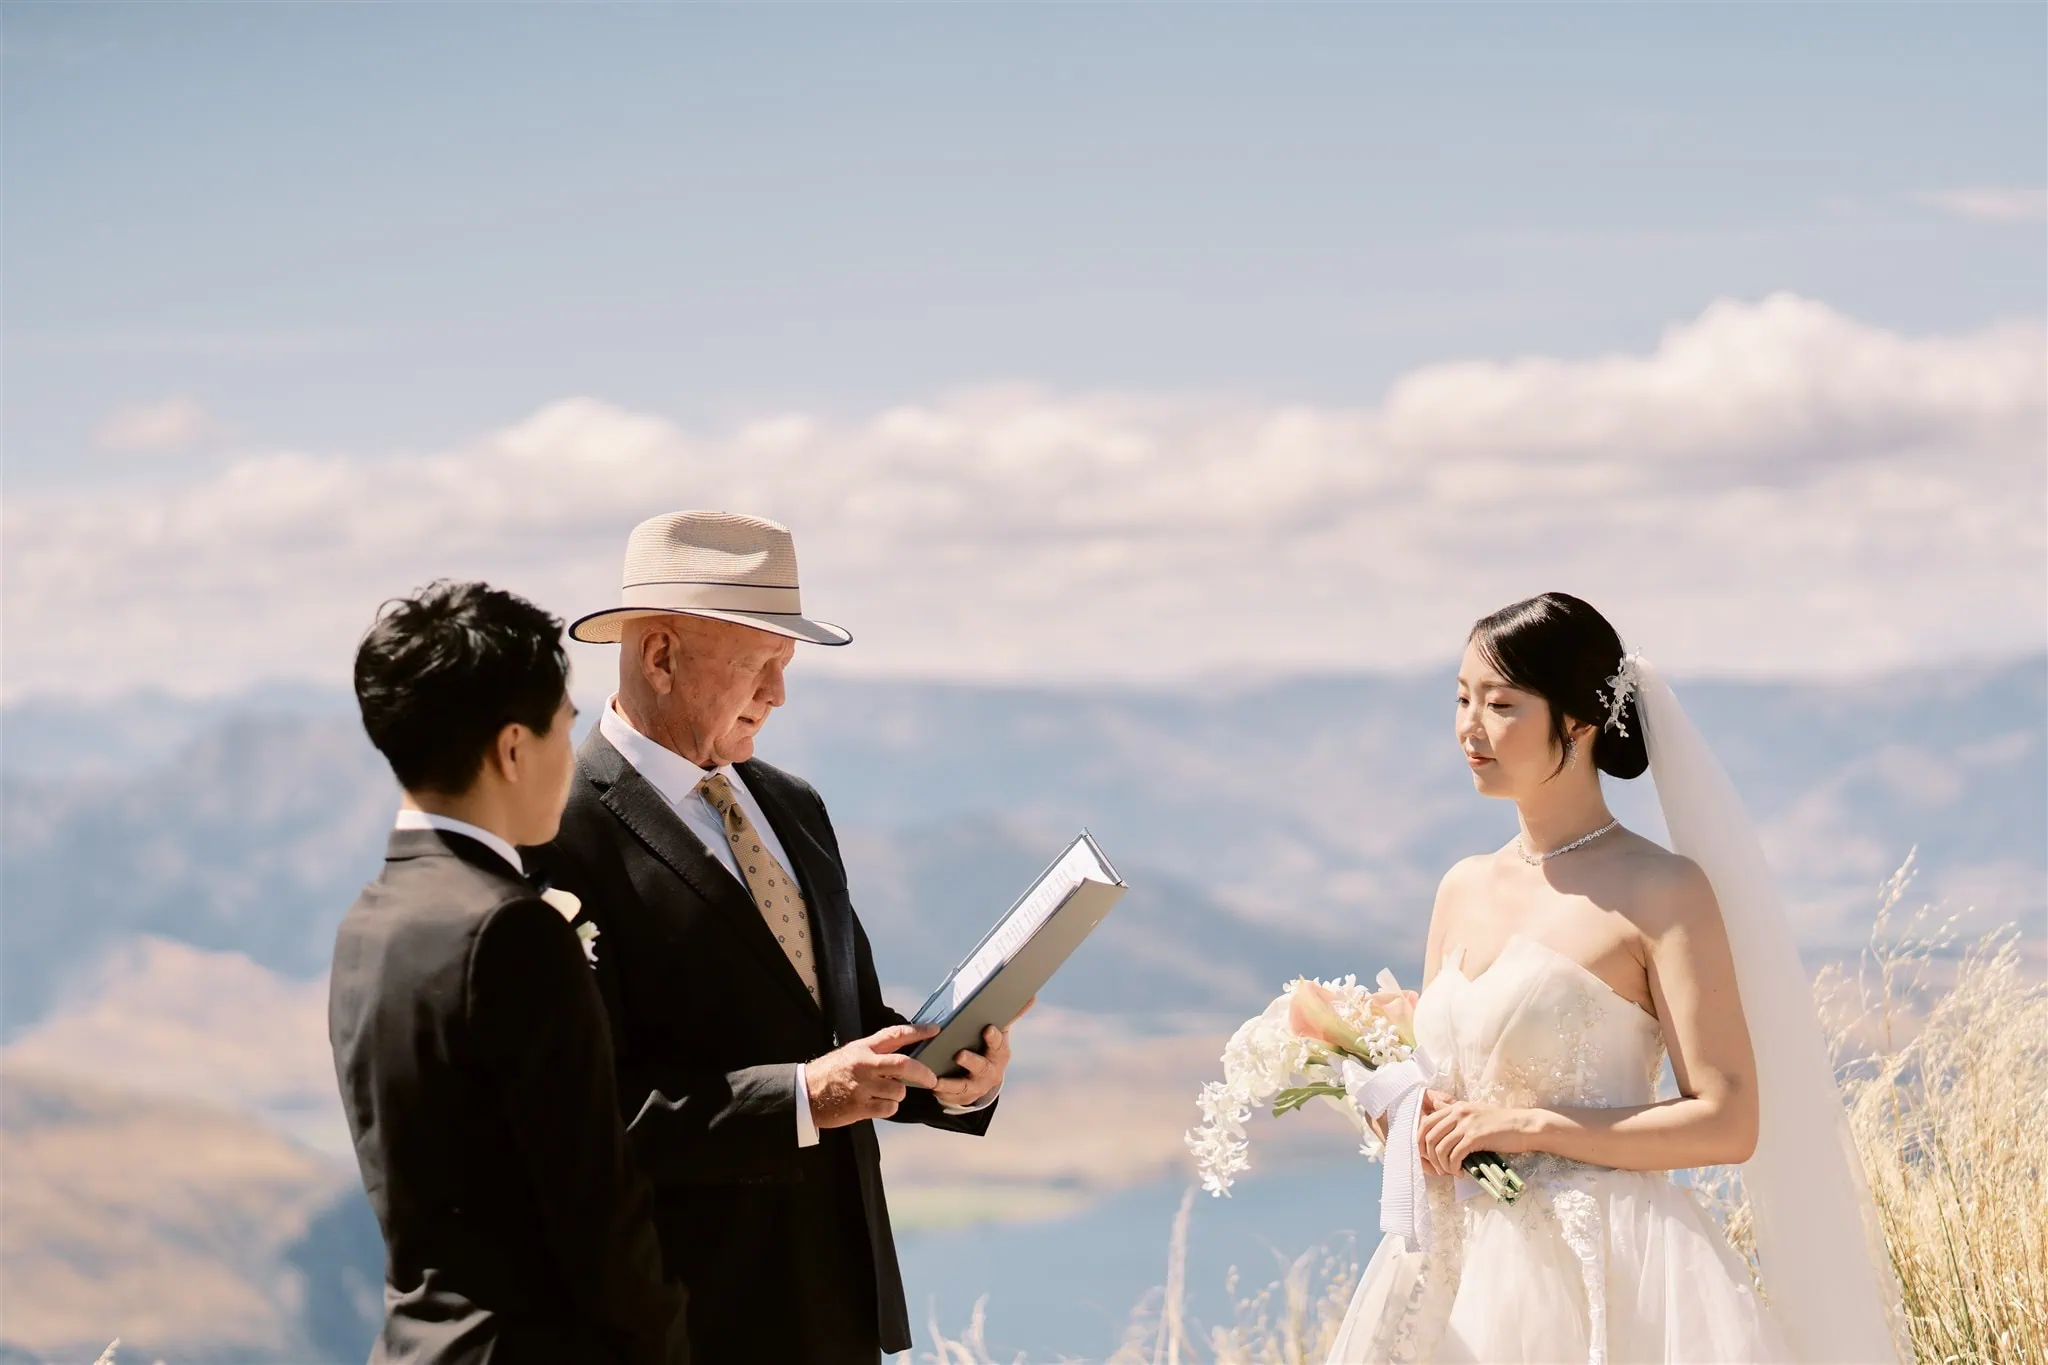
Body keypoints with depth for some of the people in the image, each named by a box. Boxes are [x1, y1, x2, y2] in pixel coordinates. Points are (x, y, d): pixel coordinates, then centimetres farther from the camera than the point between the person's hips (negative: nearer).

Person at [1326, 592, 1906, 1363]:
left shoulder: (1661, 891, -7)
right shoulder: (1464, 891, 12)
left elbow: (1727, 1123, -13)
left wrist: (1533, 1127, -16)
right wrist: (1409, 1123, -2)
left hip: (1605, 1285, -6)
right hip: (1468, 1279, 6)